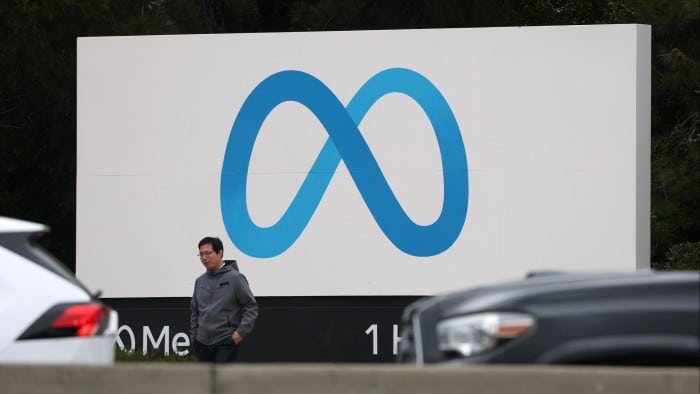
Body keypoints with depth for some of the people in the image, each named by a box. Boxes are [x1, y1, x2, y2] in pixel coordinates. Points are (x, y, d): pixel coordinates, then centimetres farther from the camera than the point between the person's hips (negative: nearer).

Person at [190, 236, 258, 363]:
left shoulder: (235, 278, -6)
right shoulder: (200, 281, 12)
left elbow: (251, 306, -6)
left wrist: (242, 331, -14)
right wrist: (193, 336, 14)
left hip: (227, 342, -6)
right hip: (203, 343, 6)